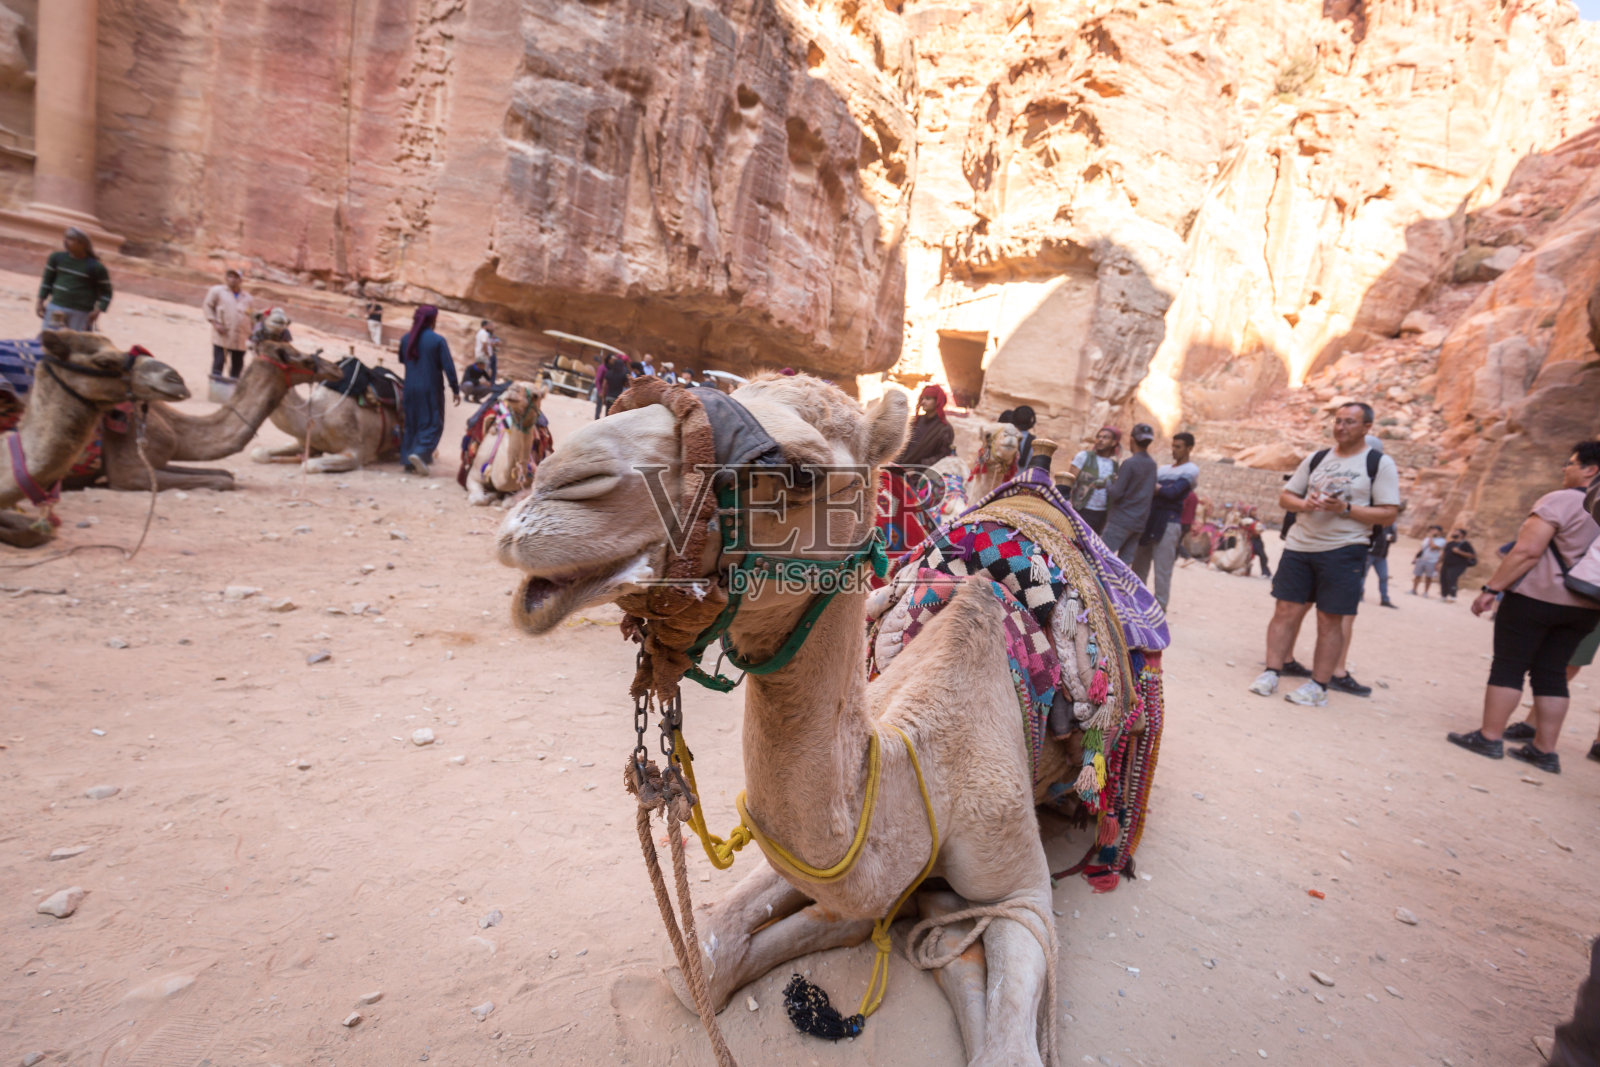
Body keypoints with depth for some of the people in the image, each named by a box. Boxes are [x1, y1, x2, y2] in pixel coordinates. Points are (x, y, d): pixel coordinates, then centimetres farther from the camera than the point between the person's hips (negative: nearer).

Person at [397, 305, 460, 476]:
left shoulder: (406, 338, 3)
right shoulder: (438, 340, -12)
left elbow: (402, 360, 16)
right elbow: (448, 366, -12)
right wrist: (455, 390, -6)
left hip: (410, 387, 5)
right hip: (431, 389, -5)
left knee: (411, 423, 14)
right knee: (432, 423, 2)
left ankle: (408, 460, 15)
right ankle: (420, 453, -18)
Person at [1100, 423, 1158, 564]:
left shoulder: (1129, 463, -14)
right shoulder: (1152, 464, 9)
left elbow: (1116, 493, -17)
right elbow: (1153, 493, 17)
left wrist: (1107, 486, 4)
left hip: (1121, 520, -7)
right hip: (1140, 522, 7)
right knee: (1125, 563, 9)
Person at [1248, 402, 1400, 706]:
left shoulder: (1380, 464, 1)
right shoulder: (1315, 459, 13)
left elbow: (1388, 514, -5)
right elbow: (1285, 497, 14)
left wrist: (1346, 508, -17)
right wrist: (1304, 504, -7)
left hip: (1343, 550, -3)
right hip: (1299, 545, 4)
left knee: (1330, 620, 1)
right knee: (1286, 611, 1)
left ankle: (1318, 685, 8)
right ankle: (1271, 673, 6)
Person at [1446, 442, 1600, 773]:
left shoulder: (1559, 500, -12)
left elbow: (1527, 551, -19)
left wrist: (1491, 588, -16)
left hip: (1536, 597, -7)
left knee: (1508, 665, 0)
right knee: (1552, 673, 10)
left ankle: (1490, 736, 2)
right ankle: (1544, 749, 12)